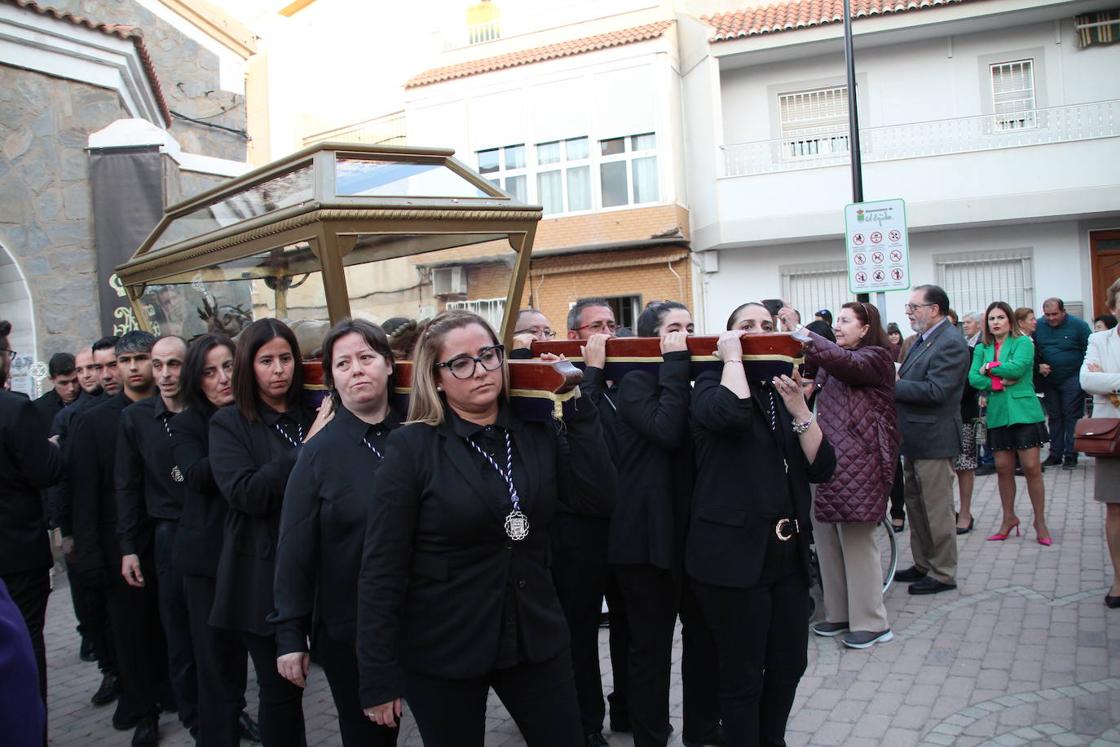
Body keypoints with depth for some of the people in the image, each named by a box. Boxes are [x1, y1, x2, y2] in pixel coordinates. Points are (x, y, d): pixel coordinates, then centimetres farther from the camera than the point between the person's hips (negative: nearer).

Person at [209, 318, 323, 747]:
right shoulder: (229, 423, 0)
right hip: (263, 576, -2)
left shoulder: (313, 417, 9)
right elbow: (245, 493, -14)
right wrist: (306, 450, -18)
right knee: (280, 688, 5)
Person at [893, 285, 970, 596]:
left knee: (937, 510, 1)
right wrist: (895, 379, -4)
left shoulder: (951, 343, -17)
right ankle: (923, 564, 31)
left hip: (933, 439, -10)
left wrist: (892, 385, -20)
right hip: (915, 439, 10)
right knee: (915, 505, 18)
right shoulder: (921, 340, 13)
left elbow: (935, 391, -25)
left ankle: (943, 573, 13)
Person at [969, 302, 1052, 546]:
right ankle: (1009, 518, 23)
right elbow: (973, 378, -2)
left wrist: (989, 367, -7)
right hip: (997, 414, 4)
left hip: (1024, 412, -4)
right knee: (1003, 468, 8)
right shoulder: (981, 348, 10)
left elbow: (1017, 367, -19)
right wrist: (999, 382, -15)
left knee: (1032, 467, -3)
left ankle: (1040, 521, 9)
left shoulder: (1023, 342, -2)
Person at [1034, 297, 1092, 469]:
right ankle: (1055, 453, 17)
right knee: (1054, 417, 10)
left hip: (1072, 379, -3)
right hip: (1049, 380, 4)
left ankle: (1070, 454, 5)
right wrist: (1039, 366, -7)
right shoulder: (1038, 327, -1)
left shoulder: (1078, 325, -9)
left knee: (1072, 417, -1)